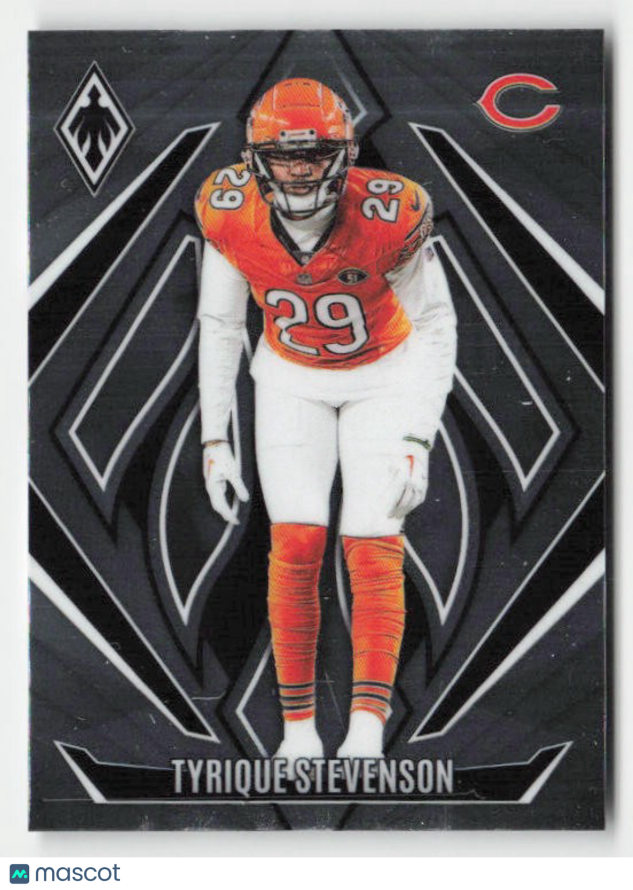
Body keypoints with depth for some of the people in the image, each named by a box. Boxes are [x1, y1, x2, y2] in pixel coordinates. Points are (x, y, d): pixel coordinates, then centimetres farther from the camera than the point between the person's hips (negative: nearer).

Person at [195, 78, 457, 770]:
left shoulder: (388, 215, -26)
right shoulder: (230, 215, -19)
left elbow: (436, 326, -13)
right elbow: (219, 326, -5)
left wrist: (417, 441, -18)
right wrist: (214, 439, -6)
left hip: (384, 375, -1)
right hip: (292, 379, 2)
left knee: (372, 548, -11)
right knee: (296, 543, -9)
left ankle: (367, 730, -6)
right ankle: (298, 730, 3)